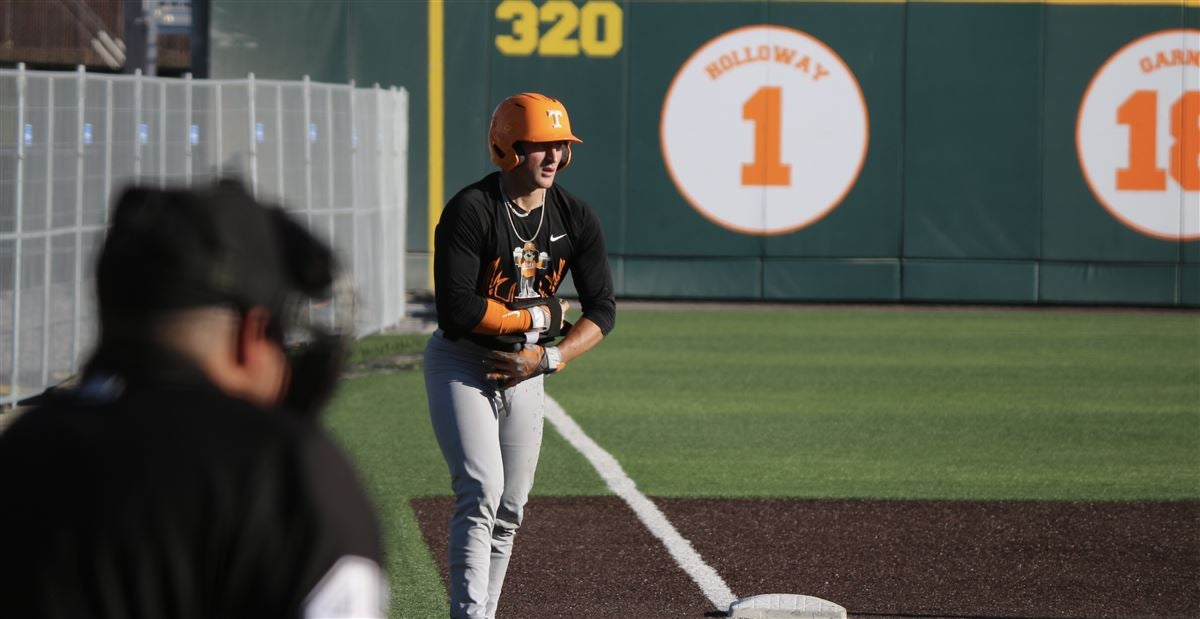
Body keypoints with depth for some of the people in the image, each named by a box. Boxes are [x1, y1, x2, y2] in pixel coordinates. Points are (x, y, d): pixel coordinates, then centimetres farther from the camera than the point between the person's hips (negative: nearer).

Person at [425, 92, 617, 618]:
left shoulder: (575, 218, -1)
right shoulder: (470, 210, -19)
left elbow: (602, 311, 2)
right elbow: (457, 309, -26)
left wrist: (548, 358, -12)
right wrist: (540, 317, -15)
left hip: (526, 369, 6)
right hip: (461, 363, -6)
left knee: (509, 510, 7)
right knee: (482, 492, -20)